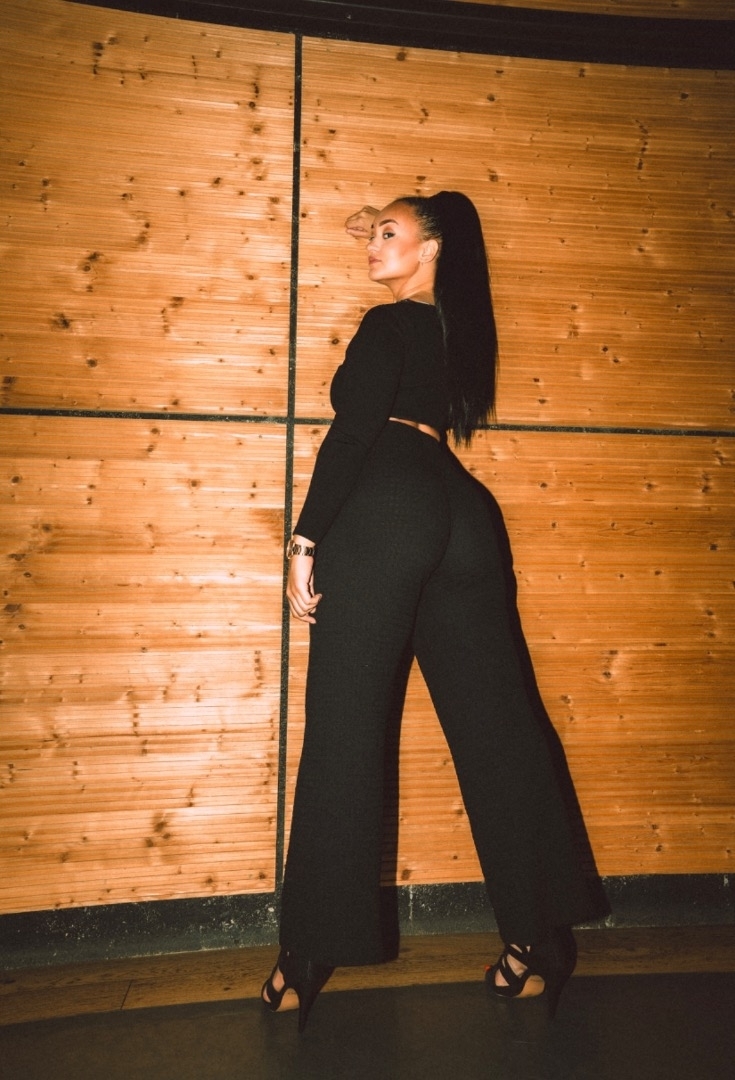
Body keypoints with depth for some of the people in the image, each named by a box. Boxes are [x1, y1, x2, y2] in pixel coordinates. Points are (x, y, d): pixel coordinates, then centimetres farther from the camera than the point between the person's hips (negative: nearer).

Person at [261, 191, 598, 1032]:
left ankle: (313, 950, 2)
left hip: (381, 511, -7)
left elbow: (353, 431, -9)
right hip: (459, 514, 8)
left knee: (344, 727, -5)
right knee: (494, 725, 5)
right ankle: (541, 935, 12)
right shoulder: (457, 326, 24)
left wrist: (305, 537, -11)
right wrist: (384, 237, 49)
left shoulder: (389, 324, 4)